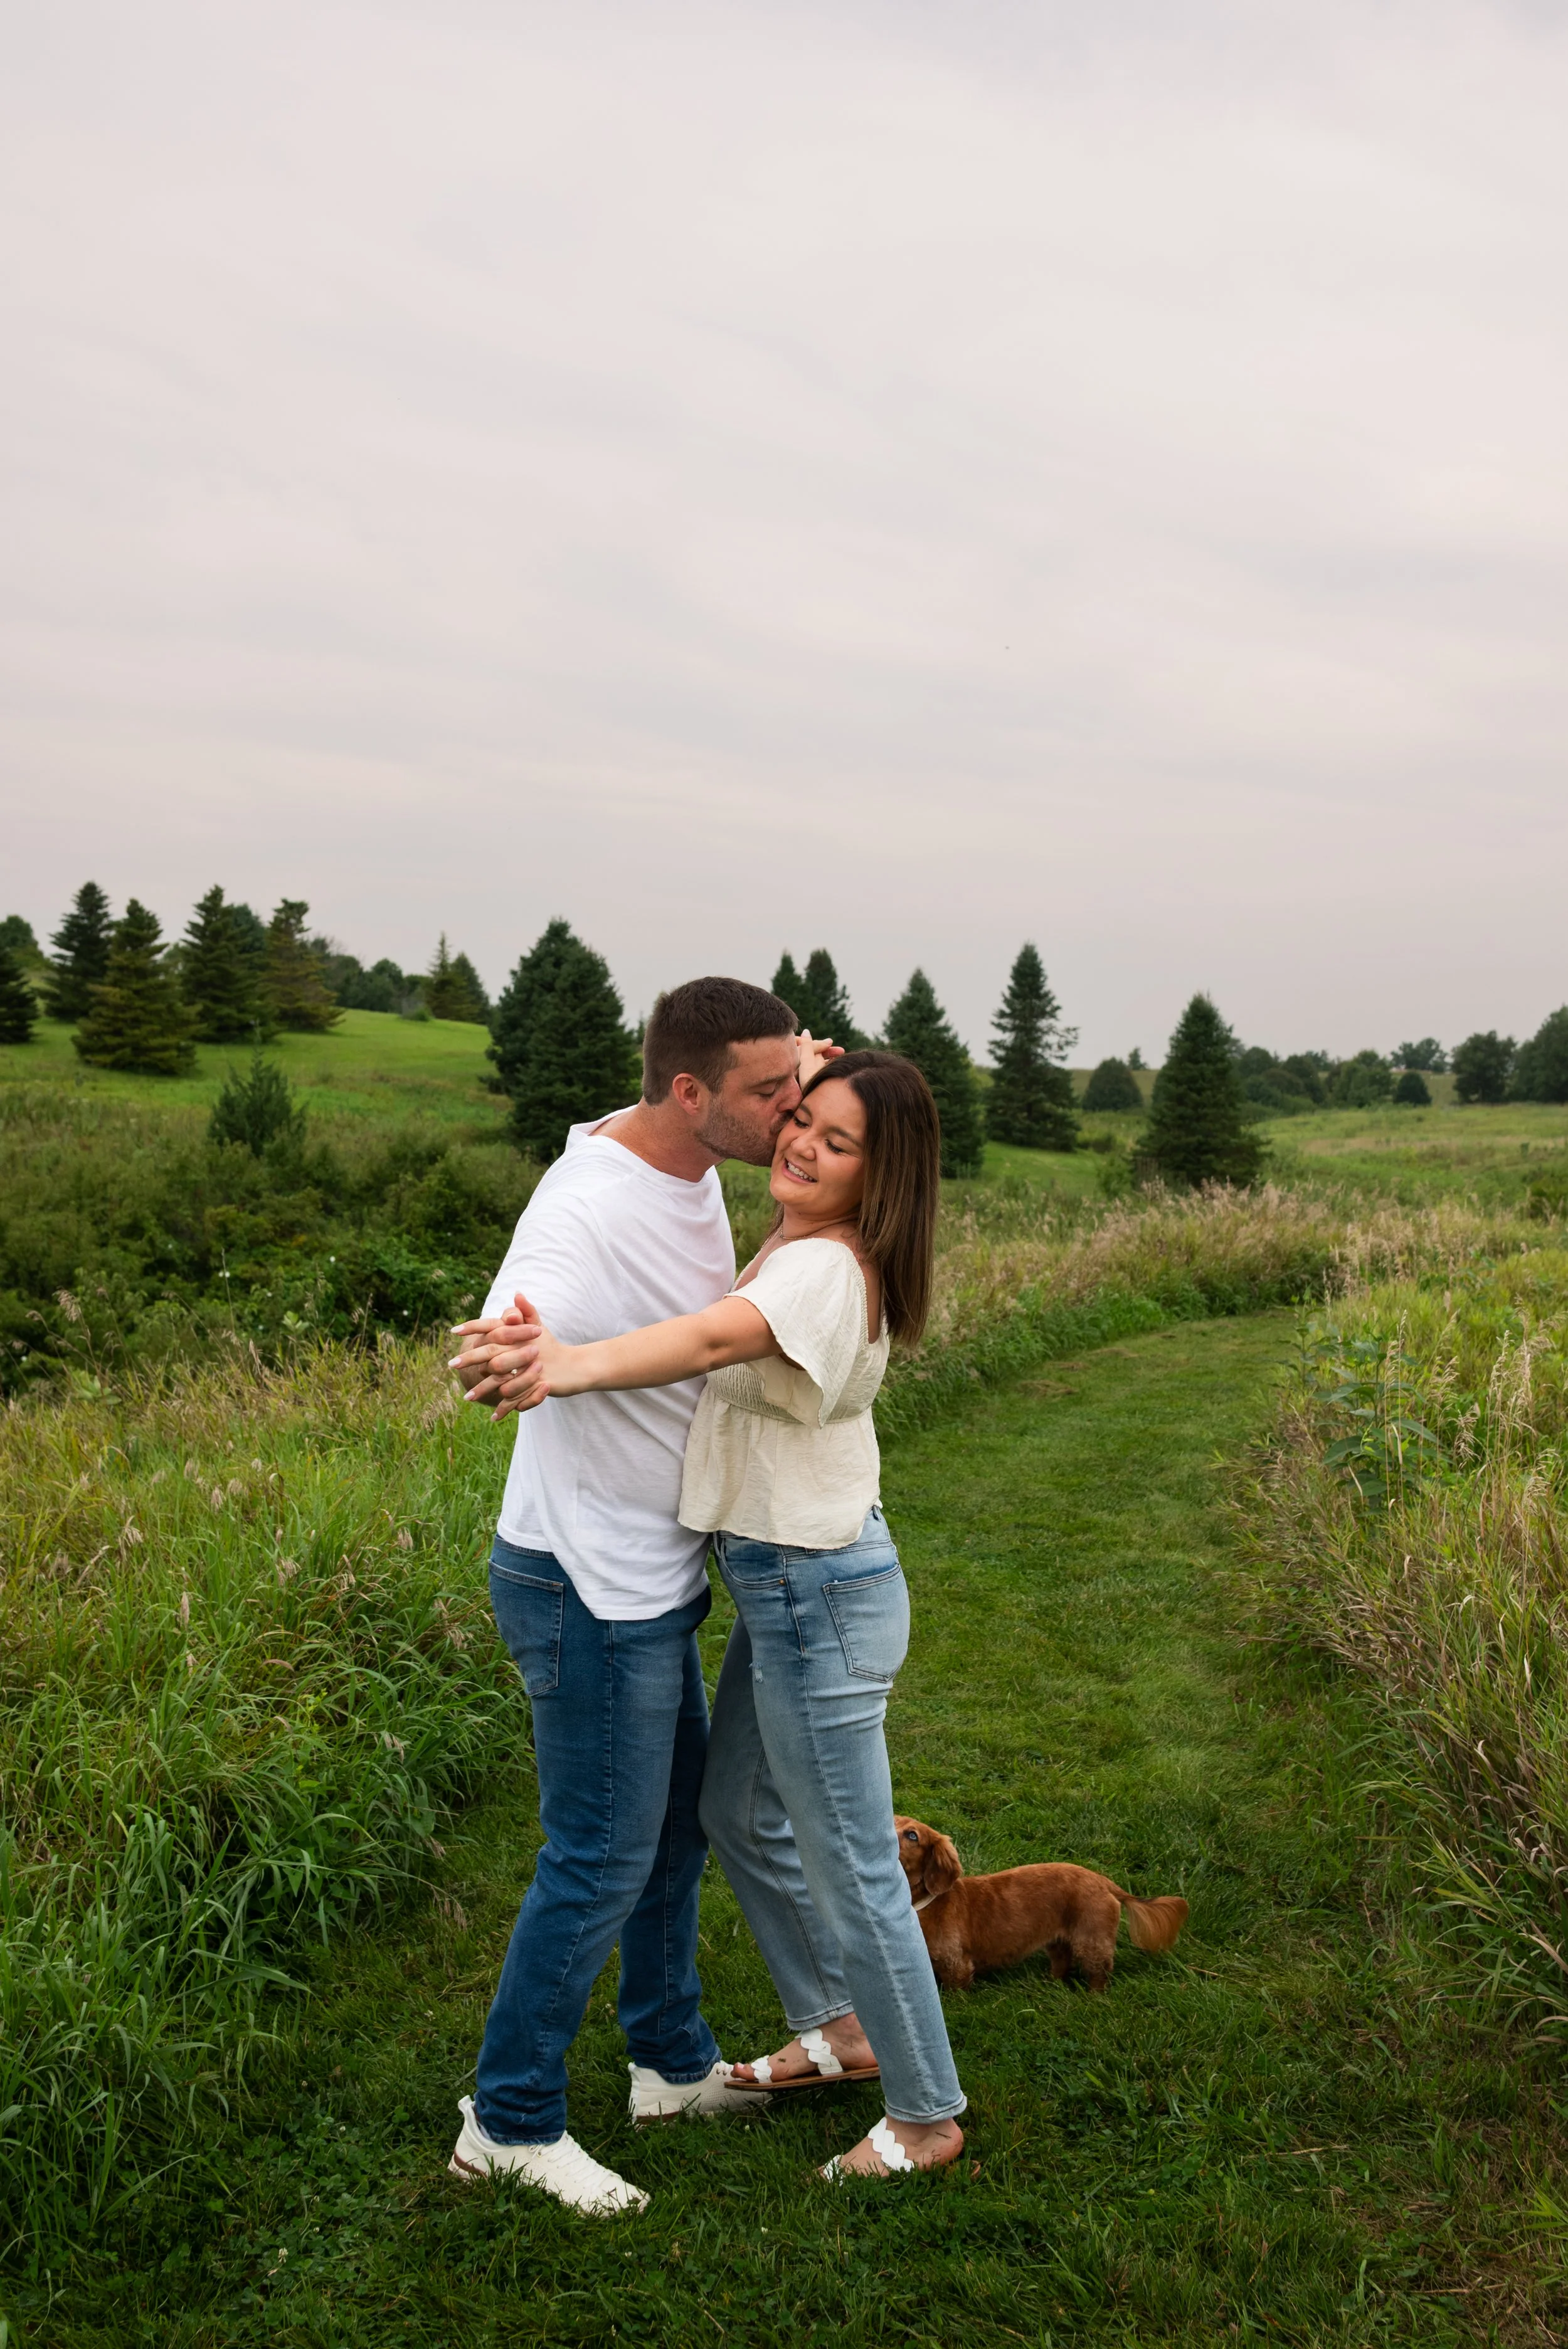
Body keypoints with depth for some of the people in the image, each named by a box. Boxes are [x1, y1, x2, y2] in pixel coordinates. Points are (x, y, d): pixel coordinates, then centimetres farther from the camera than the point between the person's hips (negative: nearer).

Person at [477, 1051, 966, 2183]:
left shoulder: (825, 1269, -26)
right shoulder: (795, 1250, 7)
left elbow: (715, 1338, -43)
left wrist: (574, 1367, -60)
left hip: (817, 1593, -10)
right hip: (784, 1582, 10)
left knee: (848, 1868, 5)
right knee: (741, 1814, 24)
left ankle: (927, 2115, 25)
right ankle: (837, 2029, 44)